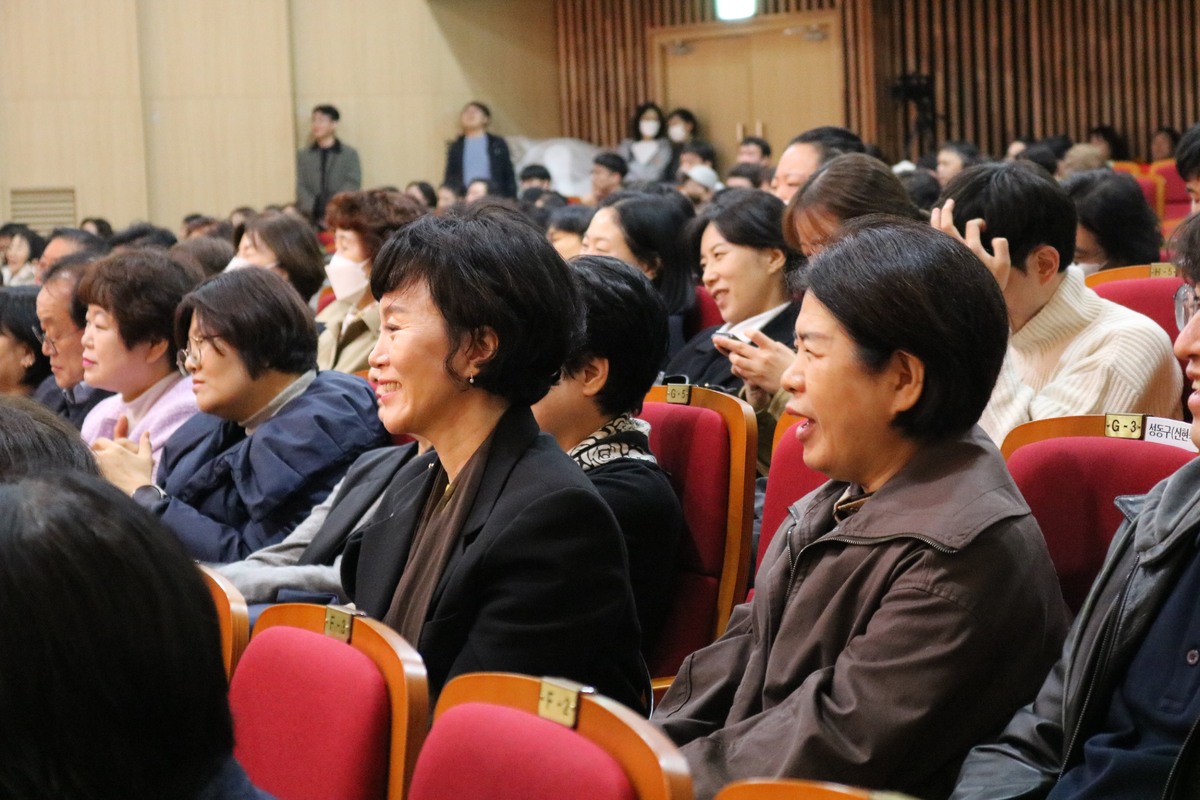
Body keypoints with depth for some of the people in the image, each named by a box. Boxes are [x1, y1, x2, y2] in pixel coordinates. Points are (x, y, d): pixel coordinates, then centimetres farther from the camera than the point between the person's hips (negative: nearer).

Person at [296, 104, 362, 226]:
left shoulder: (350, 154, 8)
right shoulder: (303, 156, 15)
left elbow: (352, 185, -1)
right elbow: (300, 187, 7)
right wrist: (312, 210, -10)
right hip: (312, 218, 2)